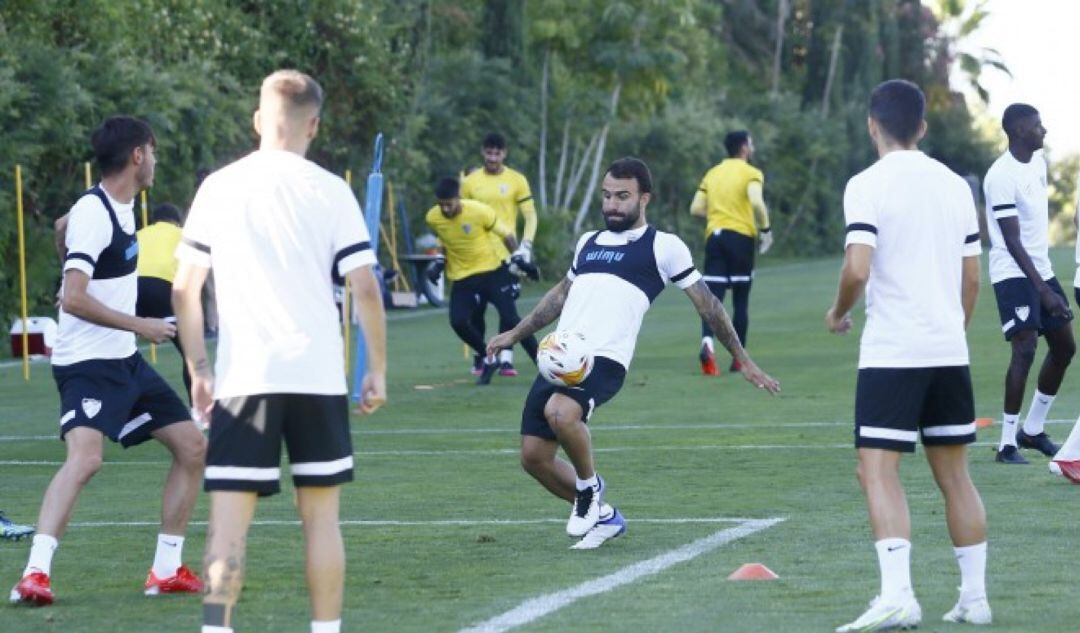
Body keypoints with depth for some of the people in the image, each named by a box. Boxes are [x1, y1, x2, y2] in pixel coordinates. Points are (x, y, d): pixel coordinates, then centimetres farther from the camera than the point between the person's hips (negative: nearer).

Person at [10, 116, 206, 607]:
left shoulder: (120, 208, 10)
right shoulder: (93, 214, -19)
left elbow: (65, 225, 32)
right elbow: (74, 298, -27)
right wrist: (139, 325, -20)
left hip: (125, 362, 10)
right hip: (87, 362, -10)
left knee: (192, 446, 10)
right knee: (85, 457, -29)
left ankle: (166, 570, 16)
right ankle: (35, 573, -32)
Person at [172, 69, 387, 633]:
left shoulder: (218, 188, 4)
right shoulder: (329, 191, -1)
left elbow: (184, 288, 4)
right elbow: (365, 288, -4)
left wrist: (198, 370, 13)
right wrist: (377, 370, 5)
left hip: (241, 377, 0)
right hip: (317, 375, 0)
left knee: (229, 516, -3)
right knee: (321, 514, 10)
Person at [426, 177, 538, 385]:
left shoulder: (480, 212, -20)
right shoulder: (432, 218, -9)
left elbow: (506, 235, -6)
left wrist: (518, 259, -7)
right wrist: (440, 263, 7)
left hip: (492, 271, -3)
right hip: (462, 277, 3)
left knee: (510, 318, -10)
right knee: (458, 322, -16)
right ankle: (488, 359, 9)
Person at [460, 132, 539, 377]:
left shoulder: (517, 180, 1)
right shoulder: (470, 182, 5)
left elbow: (530, 216, 1)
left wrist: (525, 246, -11)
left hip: (507, 255, -1)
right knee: (477, 309, 3)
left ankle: (506, 359, -3)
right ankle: (479, 358, 14)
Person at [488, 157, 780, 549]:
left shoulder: (663, 247, 5)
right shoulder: (588, 242, 23)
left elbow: (706, 304, 9)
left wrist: (742, 360, 10)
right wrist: (515, 334, 36)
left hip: (605, 360, -7)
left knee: (560, 412, -35)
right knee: (534, 456, 0)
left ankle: (589, 487, -5)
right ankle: (603, 516, 23)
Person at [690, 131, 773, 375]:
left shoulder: (712, 174, 14)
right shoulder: (751, 173, -1)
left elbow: (696, 208, 8)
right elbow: (756, 201, -19)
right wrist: (765, 228, -8)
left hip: (714, 236, 3)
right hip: (741, 236, -3)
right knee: (740, 301, 7)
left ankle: (707, 342, -31)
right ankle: (739, 358, 9)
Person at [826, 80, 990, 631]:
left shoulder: (868, 185, -8)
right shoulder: (955, 185, 11)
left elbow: (857, 269, -17)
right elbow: (972, 278, 14)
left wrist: (838, 312, 1)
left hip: (890, 352, -6)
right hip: (949, 351, 6)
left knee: (878, 470, -8)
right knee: (953, 473, 13)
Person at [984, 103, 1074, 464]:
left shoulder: (1038, 163, 9)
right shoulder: (1001, 177, -19)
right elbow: (1012, 241, -23)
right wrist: (1044, 291, -26)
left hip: (1041, 269, 9)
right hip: (1013, 272, -9)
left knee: (1064, 346, 12)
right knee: (1025, 349, -17)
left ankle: (1032, 430, 23)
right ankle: (1007, 444, -12)